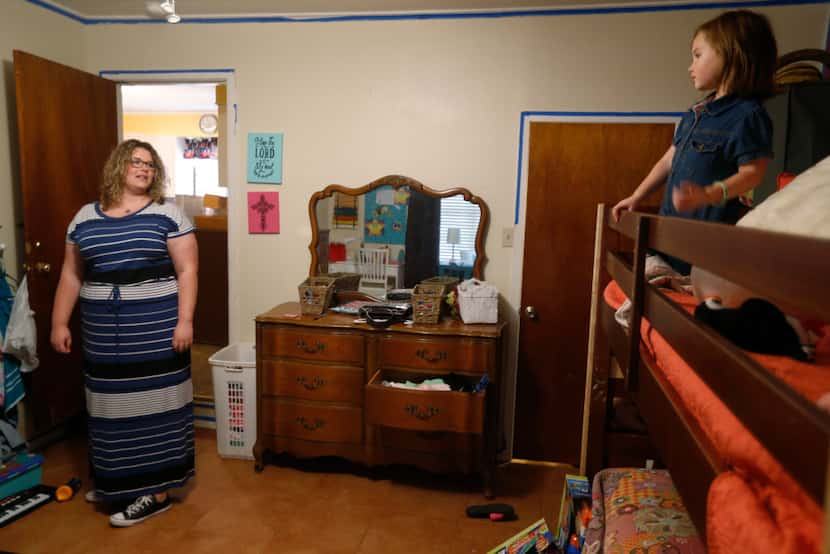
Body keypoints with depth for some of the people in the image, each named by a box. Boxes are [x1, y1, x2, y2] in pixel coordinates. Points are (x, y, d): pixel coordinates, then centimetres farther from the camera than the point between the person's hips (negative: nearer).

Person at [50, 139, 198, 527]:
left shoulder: (167, 214, -2)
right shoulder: (85, 217, 10)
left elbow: (186, 271, -7)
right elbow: (71, 275, 13)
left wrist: (184, 321, -14)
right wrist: (59, 322, 9)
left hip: (155, 328, -4)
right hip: (104, 333, 4)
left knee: (154, 403, 1)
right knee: (112, 406, 14)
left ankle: (156, 492, 11)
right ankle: (116, 481, 33)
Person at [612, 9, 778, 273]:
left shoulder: (748, 114, -11)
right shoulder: (694, 114, 15)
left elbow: (752, 173, -15)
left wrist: (709, 195, -31)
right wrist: (636, 197, 16)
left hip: (709, 230, -8)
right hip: (672, 224, 8)